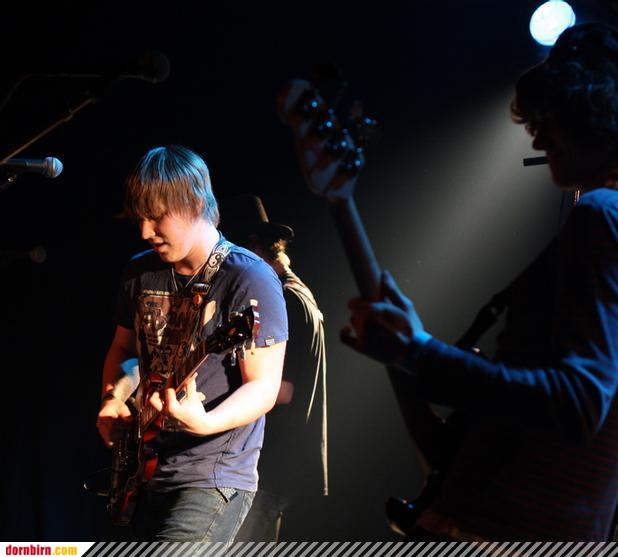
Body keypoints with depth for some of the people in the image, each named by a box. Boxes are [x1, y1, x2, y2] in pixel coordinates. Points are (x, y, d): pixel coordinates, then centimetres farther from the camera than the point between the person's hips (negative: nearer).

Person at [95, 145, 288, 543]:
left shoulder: (249, 280, -12)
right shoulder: (141, 274, 8)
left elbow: (263, 386, -14)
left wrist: (204, 422, -31)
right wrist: (113, 401, 2)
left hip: (214, 479, -7)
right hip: (142, 471, 7)